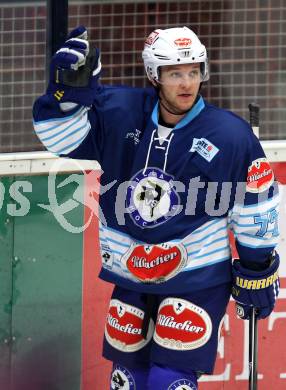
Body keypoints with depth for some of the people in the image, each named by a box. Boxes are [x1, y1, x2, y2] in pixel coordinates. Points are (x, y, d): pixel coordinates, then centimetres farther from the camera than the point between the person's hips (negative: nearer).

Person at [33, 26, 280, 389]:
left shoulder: (230, 135, -11)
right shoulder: (120, 115, -5)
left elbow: (256, 209, -2)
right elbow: (62, 137, -4)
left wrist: (258, 272, 2)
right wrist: (70, 88, -23)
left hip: (198, 280, -4)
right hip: (131, 278, 4)